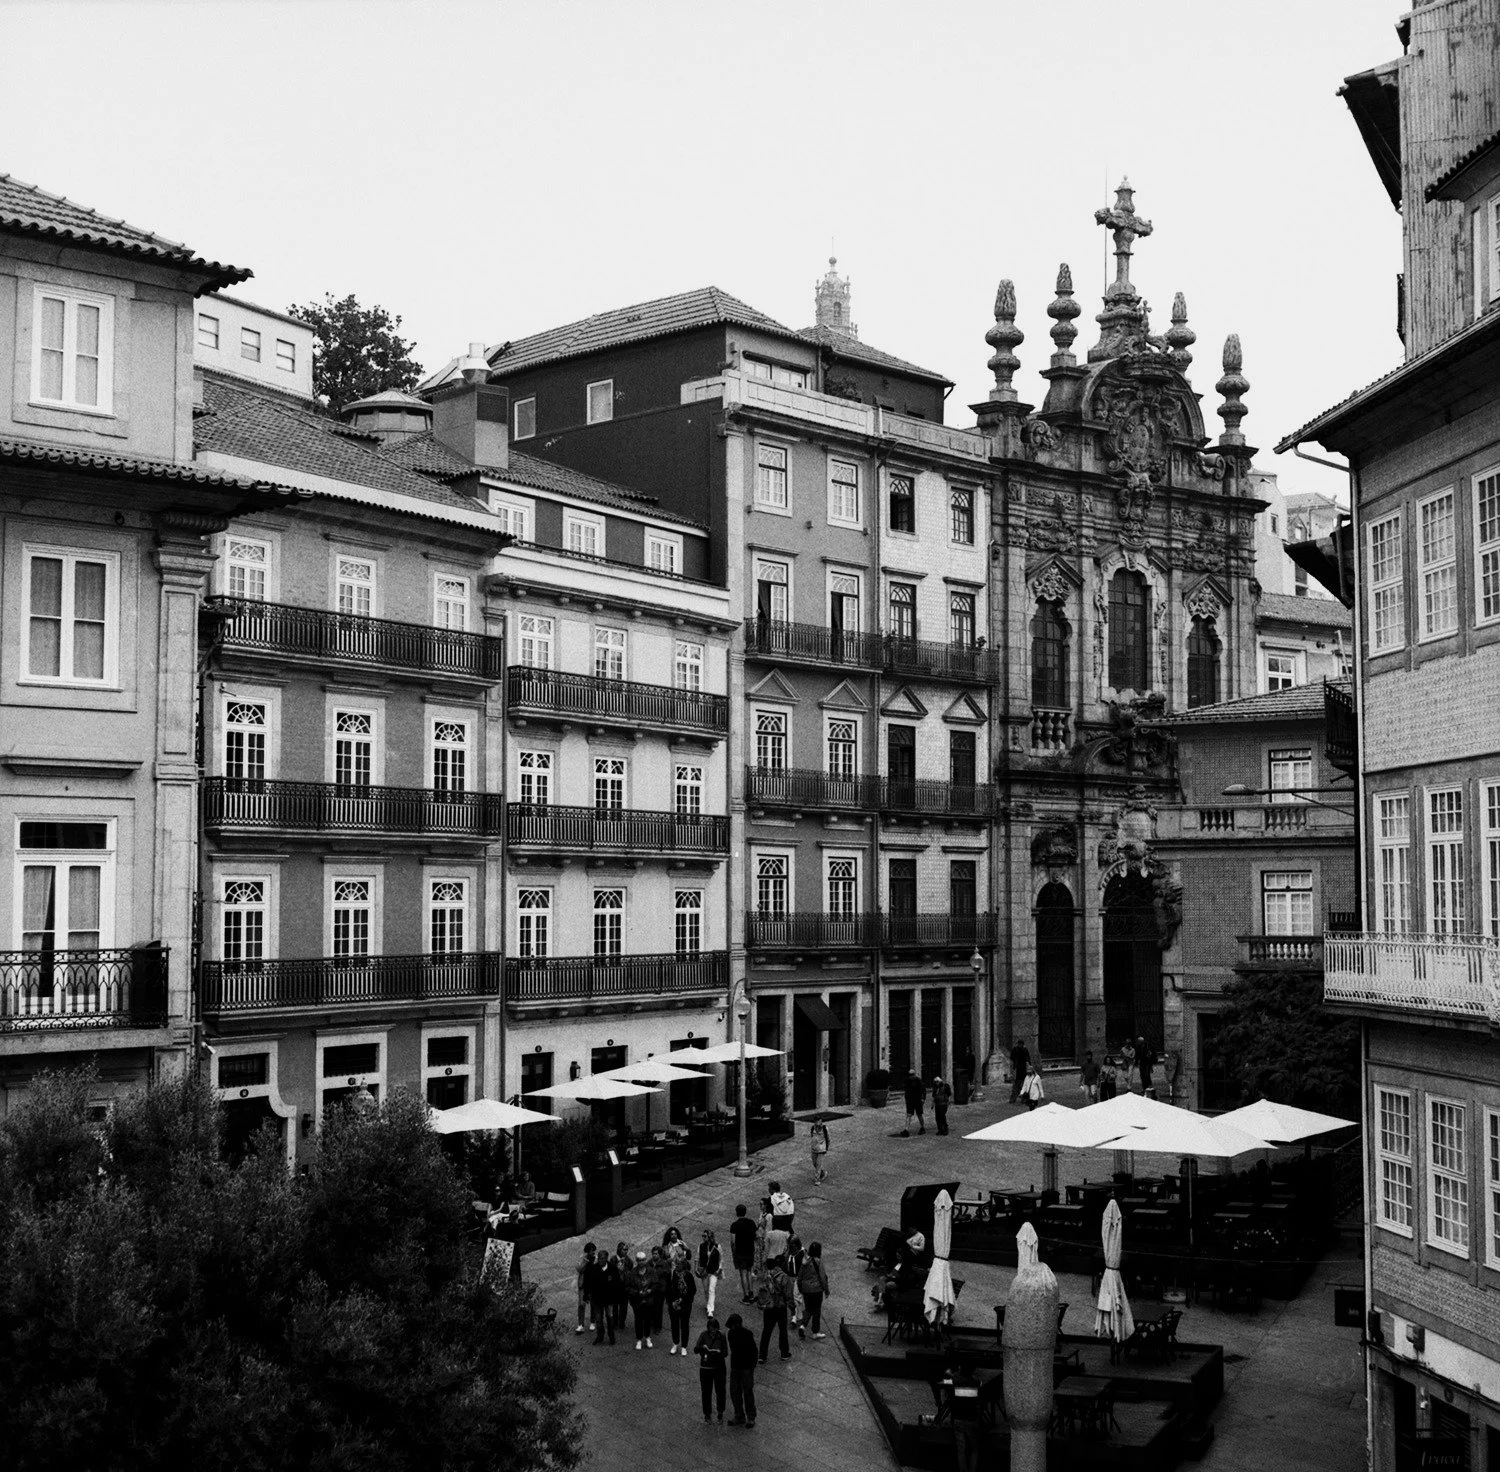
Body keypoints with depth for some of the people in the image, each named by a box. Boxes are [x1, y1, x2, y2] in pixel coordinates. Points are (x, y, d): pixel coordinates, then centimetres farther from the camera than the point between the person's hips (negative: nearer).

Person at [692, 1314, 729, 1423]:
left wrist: (717, 1353, -26)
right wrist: (702, 1347, -32)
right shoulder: (704, 1335, -6)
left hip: (719, 1367, 0)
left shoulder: (721, 1336, -8)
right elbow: (695, 1350, -11)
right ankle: (707, 1414, 22)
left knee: (720, 1391, 6)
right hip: (705, 1367, 0)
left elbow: (725, 1353, -7)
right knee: (706, 1392, 6)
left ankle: (720, 1412, 26)